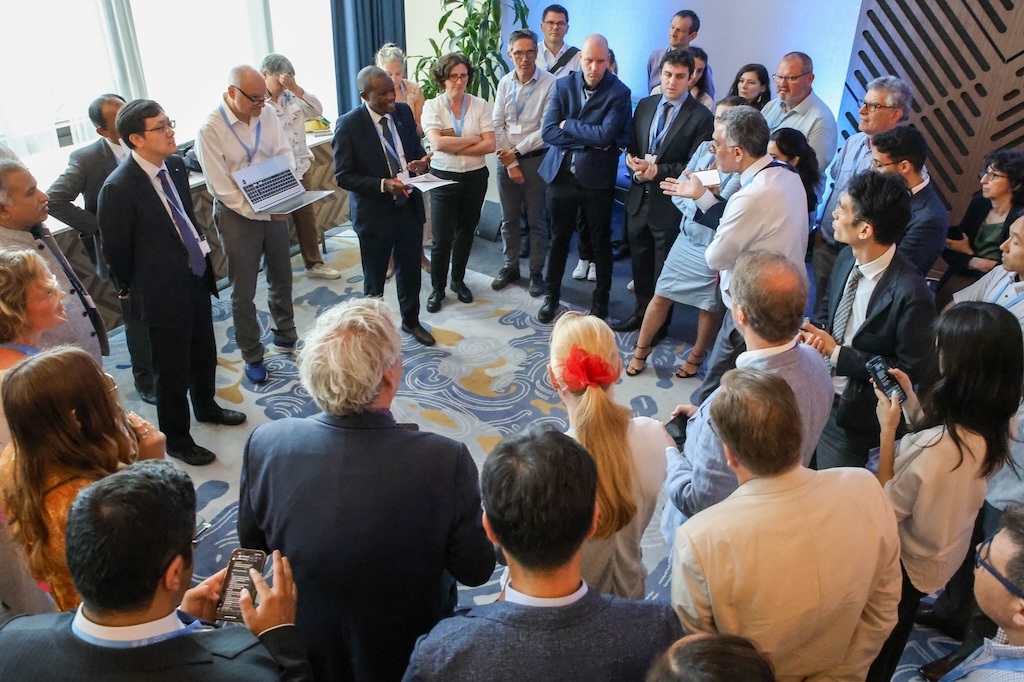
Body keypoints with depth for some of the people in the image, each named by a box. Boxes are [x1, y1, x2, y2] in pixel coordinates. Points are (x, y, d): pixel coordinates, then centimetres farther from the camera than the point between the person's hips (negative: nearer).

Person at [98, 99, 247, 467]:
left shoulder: (175, 166, -2)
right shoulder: (119, 188, -23)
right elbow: (116, 251, -12)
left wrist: (202, 253, 13)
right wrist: (132, 289, 1)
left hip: (196, 277, 7)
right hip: (163, 292, -7)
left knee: (205, 354, 24)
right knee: (173, 370, 10)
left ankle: (206, 406, 51)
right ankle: (177, 440, 30)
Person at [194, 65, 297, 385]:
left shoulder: (267, 114, -4)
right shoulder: (210, 130, -17)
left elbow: (285, 153, 0)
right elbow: (222, 188, -18)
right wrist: (263, 212, -22)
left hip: (274, 209, 5)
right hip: (238, 214, -5)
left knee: (281, 277, 20)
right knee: (243, 291, 7)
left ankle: (285, 337, 42)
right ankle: (252, 356, 24)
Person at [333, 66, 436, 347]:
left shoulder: (403, 111, -1)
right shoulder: (348, 125, -16)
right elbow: (343, 176, -14)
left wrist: (420, 161, -13)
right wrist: (383, 184, -27)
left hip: (410, 206, 5)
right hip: (375, 213, -5)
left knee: (410, 270, 21)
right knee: (374, 280, 12)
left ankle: (411, 320, 43)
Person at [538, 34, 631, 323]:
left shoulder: (619, 93, -8)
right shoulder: (564, 85, 2)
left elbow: (606, 135, -22)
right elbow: (548, 132, -8)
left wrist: (568, 125, -12)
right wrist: (588, 140, -16)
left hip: (596, 179, -3)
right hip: (561, 175, 3)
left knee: (601, 243, 10)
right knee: (559, 239, 15)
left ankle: (601, 301, 26)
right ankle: (551, 296, 31)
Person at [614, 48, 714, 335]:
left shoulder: (701, 117, -12)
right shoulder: (645, 105, 7)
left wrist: (657, 170, -22)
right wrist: (632, 160, -9)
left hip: (669, 204, -5)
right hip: (639, 197, 6)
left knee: (663, 268, 8)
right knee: (640, 261, 19)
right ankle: (641, 312, 38)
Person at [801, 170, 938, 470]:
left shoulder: (910, 294, -27)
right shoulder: (847, 258, -5)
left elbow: (913, 370, -21)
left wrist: (837, 353, -21)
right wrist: (817, 333, -10)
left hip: (851, 414, -6)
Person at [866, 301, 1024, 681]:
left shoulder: (936, 447, -42)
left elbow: (888, 507, -26)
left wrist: (887, 429, -25)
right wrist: (909, 398, -3)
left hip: (908, 563, -7)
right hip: (944, 556, 7)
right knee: (895, 632, 33)